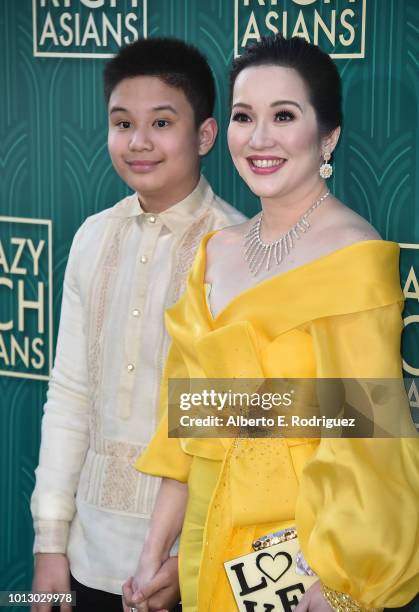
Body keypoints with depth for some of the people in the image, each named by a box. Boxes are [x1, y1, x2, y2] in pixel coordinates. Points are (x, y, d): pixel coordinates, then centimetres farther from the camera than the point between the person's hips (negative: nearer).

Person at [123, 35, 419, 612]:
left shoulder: (354, 257, -17)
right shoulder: (218, 251, 5)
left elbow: (360, 440, -19)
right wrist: (154, 555, 8)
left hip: (304, 550, -6)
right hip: (212, 542, 6)